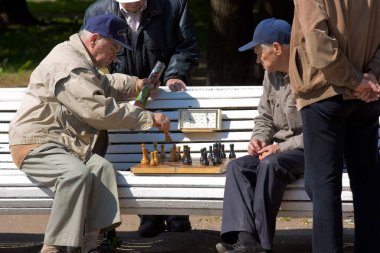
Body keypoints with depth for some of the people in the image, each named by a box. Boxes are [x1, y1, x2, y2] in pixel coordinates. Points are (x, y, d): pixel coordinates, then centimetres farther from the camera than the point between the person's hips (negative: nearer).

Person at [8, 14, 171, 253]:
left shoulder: (80, 61, 19)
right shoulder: (67, 65, -17)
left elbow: (104, 83, 40)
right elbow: (99, 110, -23)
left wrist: (135, 84, 20)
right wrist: (149, 118, -17)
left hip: (64, 144, 9)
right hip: (35, 145, -9)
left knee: (101, 167, -19)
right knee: (77, 173, -35)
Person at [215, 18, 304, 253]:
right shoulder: (271, 75, 12)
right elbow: (264, 118, 21)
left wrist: (282, 147, -20)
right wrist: (260, 138, 0)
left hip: (310, 152, -8)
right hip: (280, 151, 8)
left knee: (270, 164, -34)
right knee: (237, 166, -16)